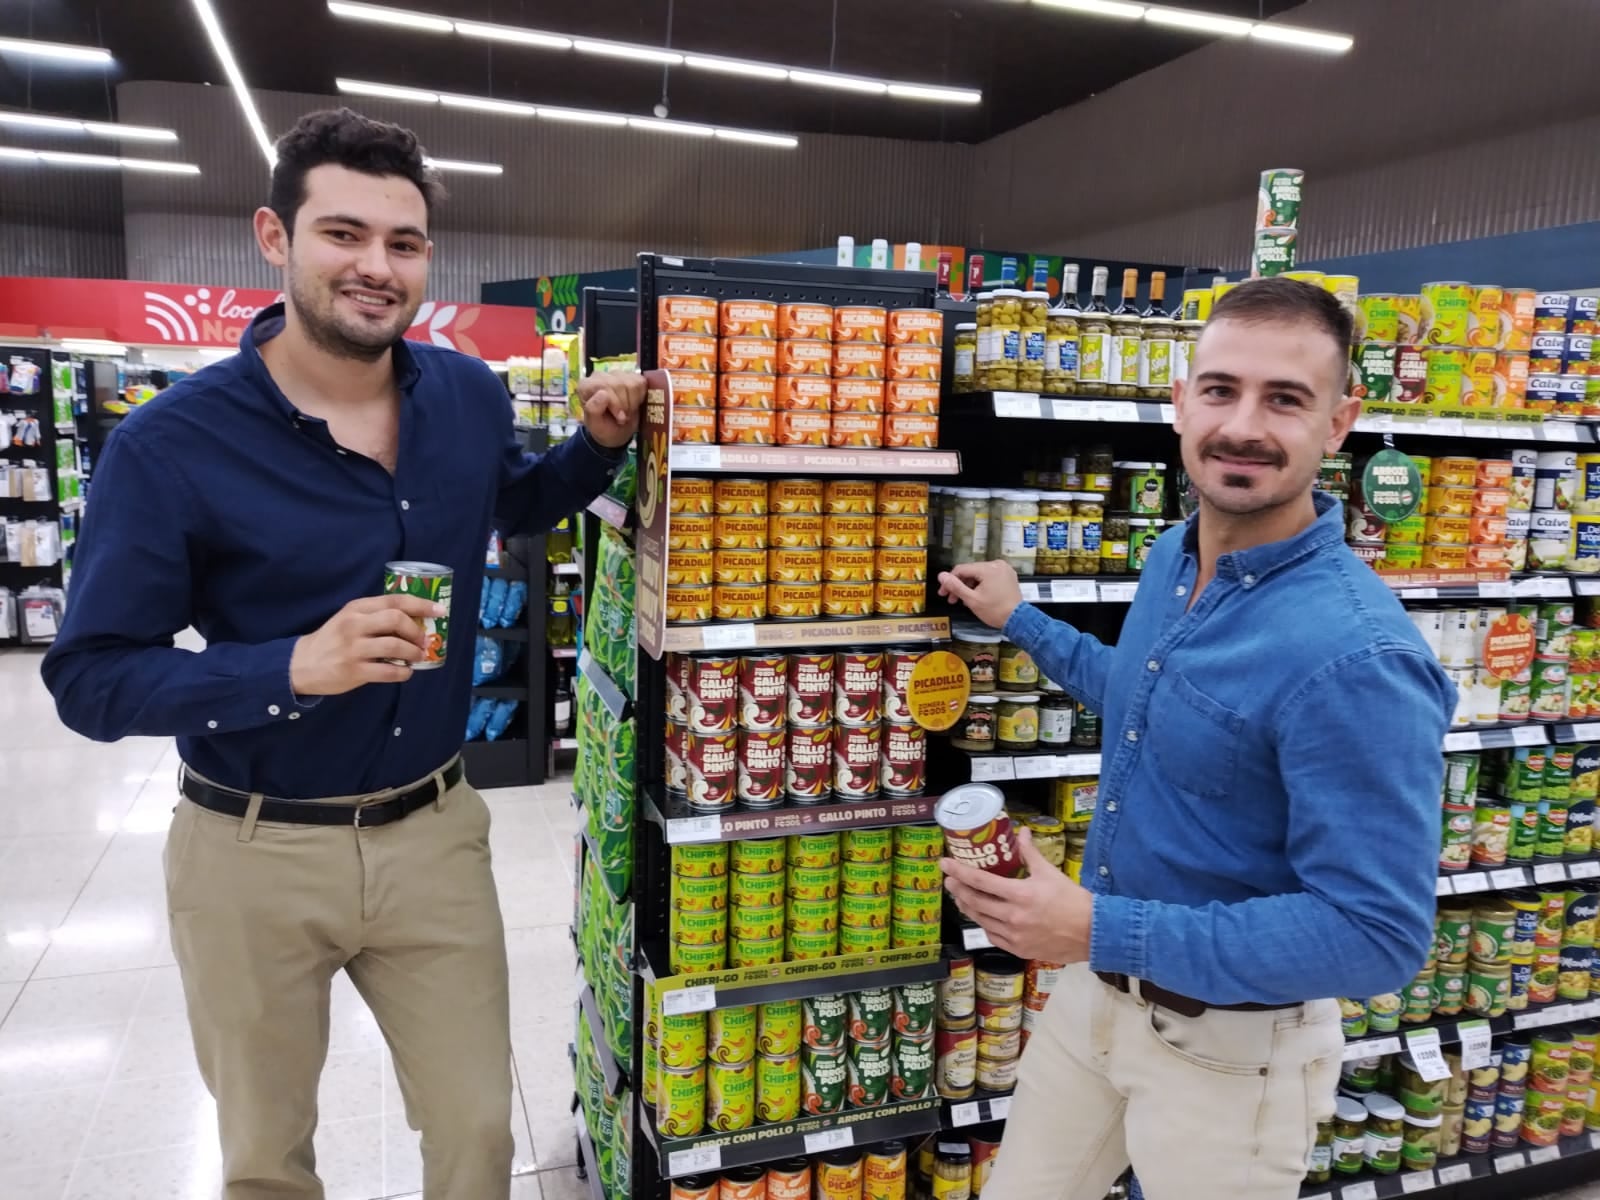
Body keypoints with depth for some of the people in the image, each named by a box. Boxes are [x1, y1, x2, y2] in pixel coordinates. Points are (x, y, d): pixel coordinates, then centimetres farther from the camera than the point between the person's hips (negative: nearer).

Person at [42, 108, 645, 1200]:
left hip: (434, 832, 3)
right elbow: (91, 679, -14)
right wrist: (298, 666, -30)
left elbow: (518, 505, 19)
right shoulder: (173, 444, -16)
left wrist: (601, 443, -1)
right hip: (256, 855, -2)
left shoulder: (470, 395, -3)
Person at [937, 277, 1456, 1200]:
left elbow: (1380, 935, -28)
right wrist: (1022, 621, 19)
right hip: (1095, 989, 7)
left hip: (1233, 1049, -7)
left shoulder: (1356, 655, -29)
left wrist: (1104, 930, -31)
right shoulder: (1172, 558, -2)